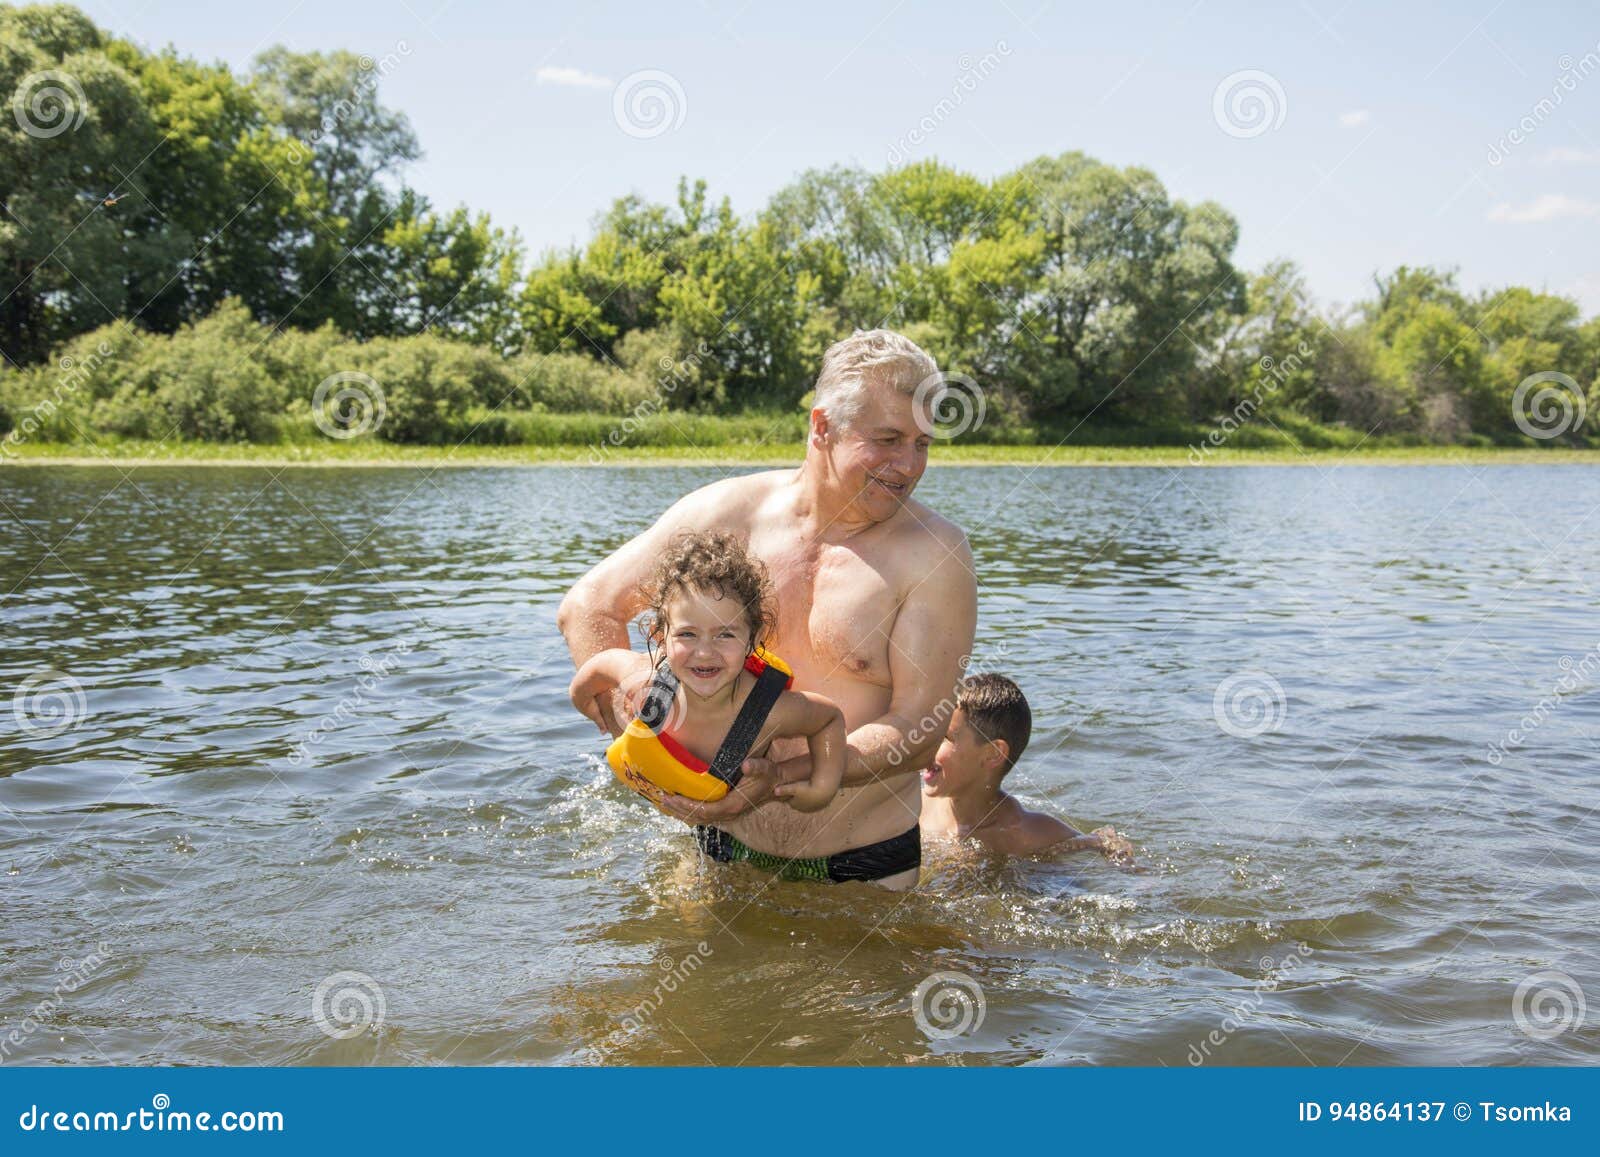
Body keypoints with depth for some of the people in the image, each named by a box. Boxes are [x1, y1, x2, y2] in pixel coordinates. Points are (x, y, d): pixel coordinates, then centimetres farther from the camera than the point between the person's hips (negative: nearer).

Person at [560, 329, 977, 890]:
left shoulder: (934, 553, -12)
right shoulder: (730, 511, -5)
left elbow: (920, 730, -16)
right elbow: (588, 607, 2)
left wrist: (777, 779, -28)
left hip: (866, 865, -2)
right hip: (723, 846, 2)